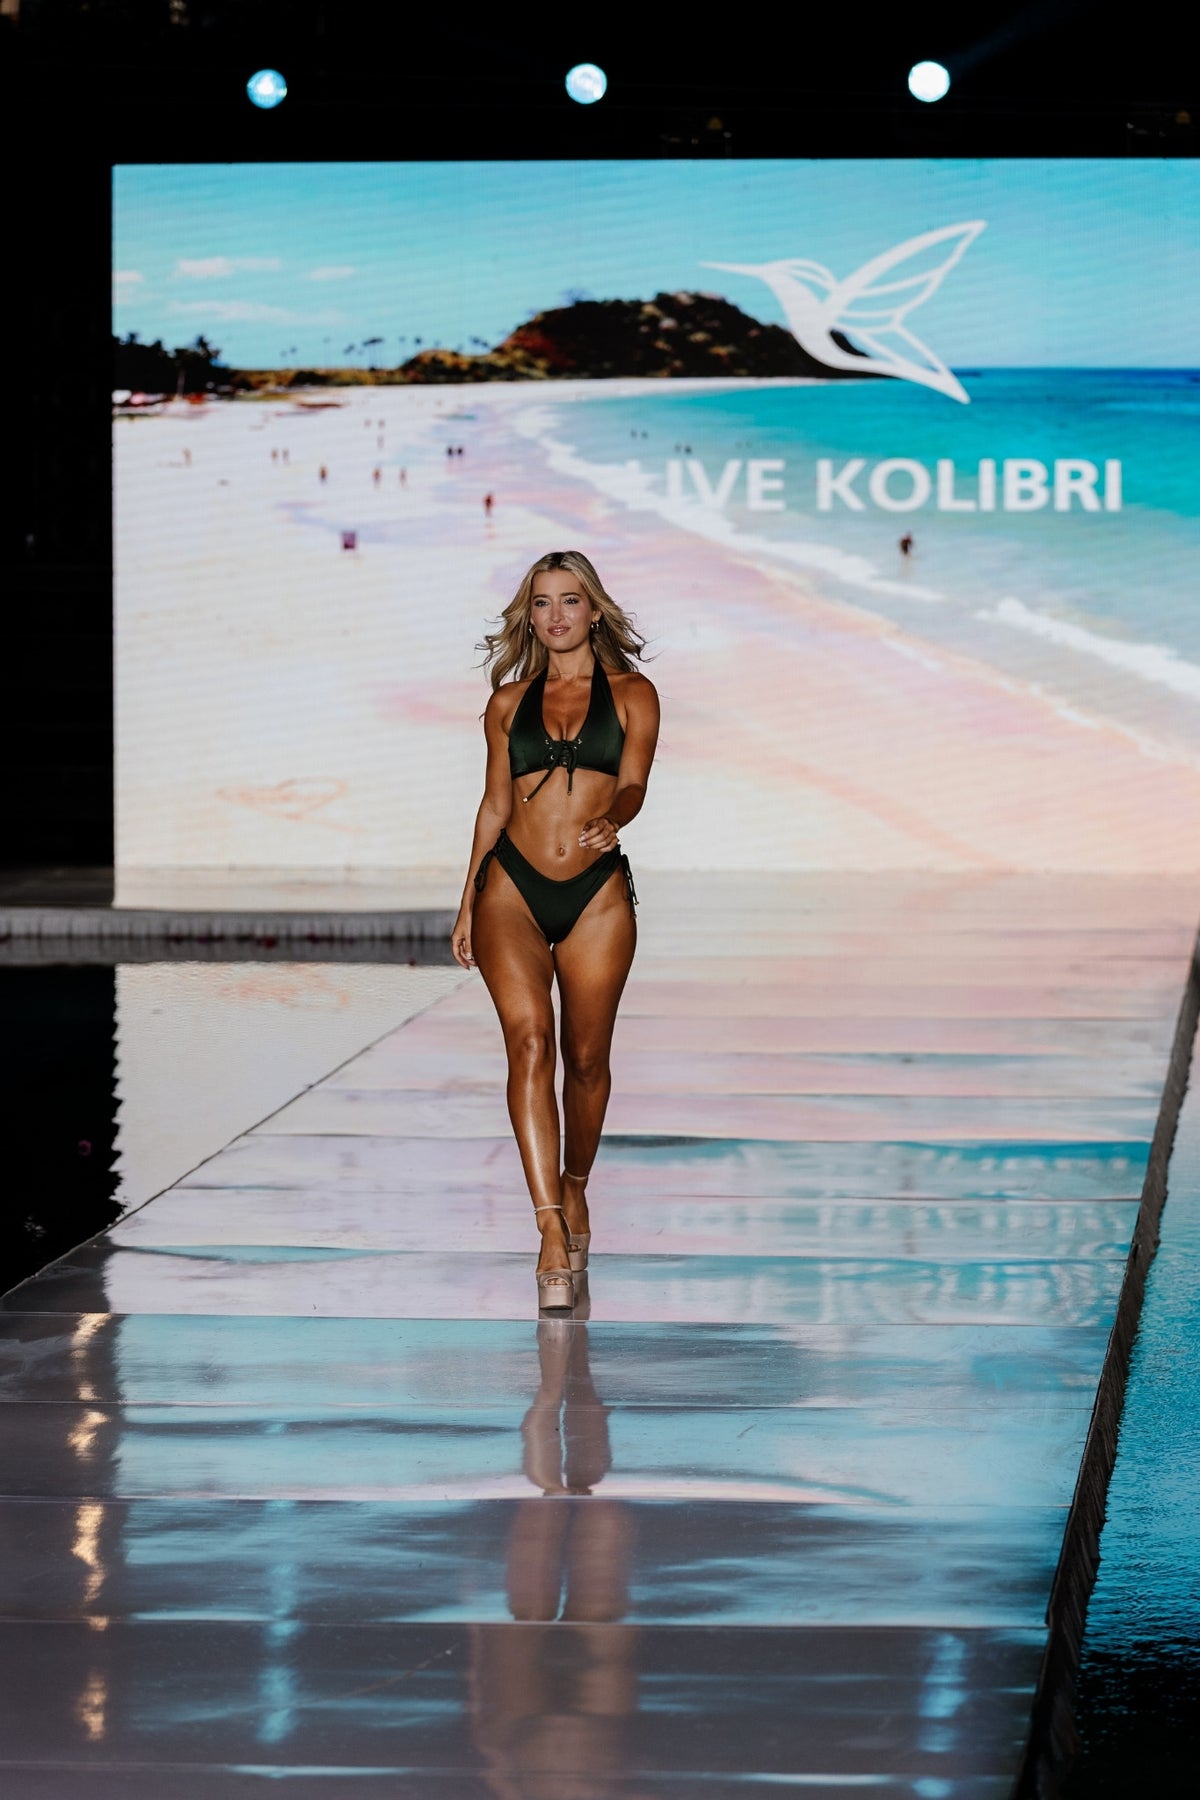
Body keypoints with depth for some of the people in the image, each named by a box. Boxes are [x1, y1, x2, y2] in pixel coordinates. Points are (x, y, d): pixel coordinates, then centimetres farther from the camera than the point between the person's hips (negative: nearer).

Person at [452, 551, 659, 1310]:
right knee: (529, 1041, -16)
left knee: (586, 1057, 7)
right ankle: (553, 1229, -22)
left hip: (598, 892, 0)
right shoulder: (509, 703, 12)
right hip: (511, 888, 0)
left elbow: (633, 784, -7)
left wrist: (612, 817, -30)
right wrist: (468, 904, 14)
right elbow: (495, 805, 16)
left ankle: (575, 1189, 34)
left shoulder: (632, 694, 6)